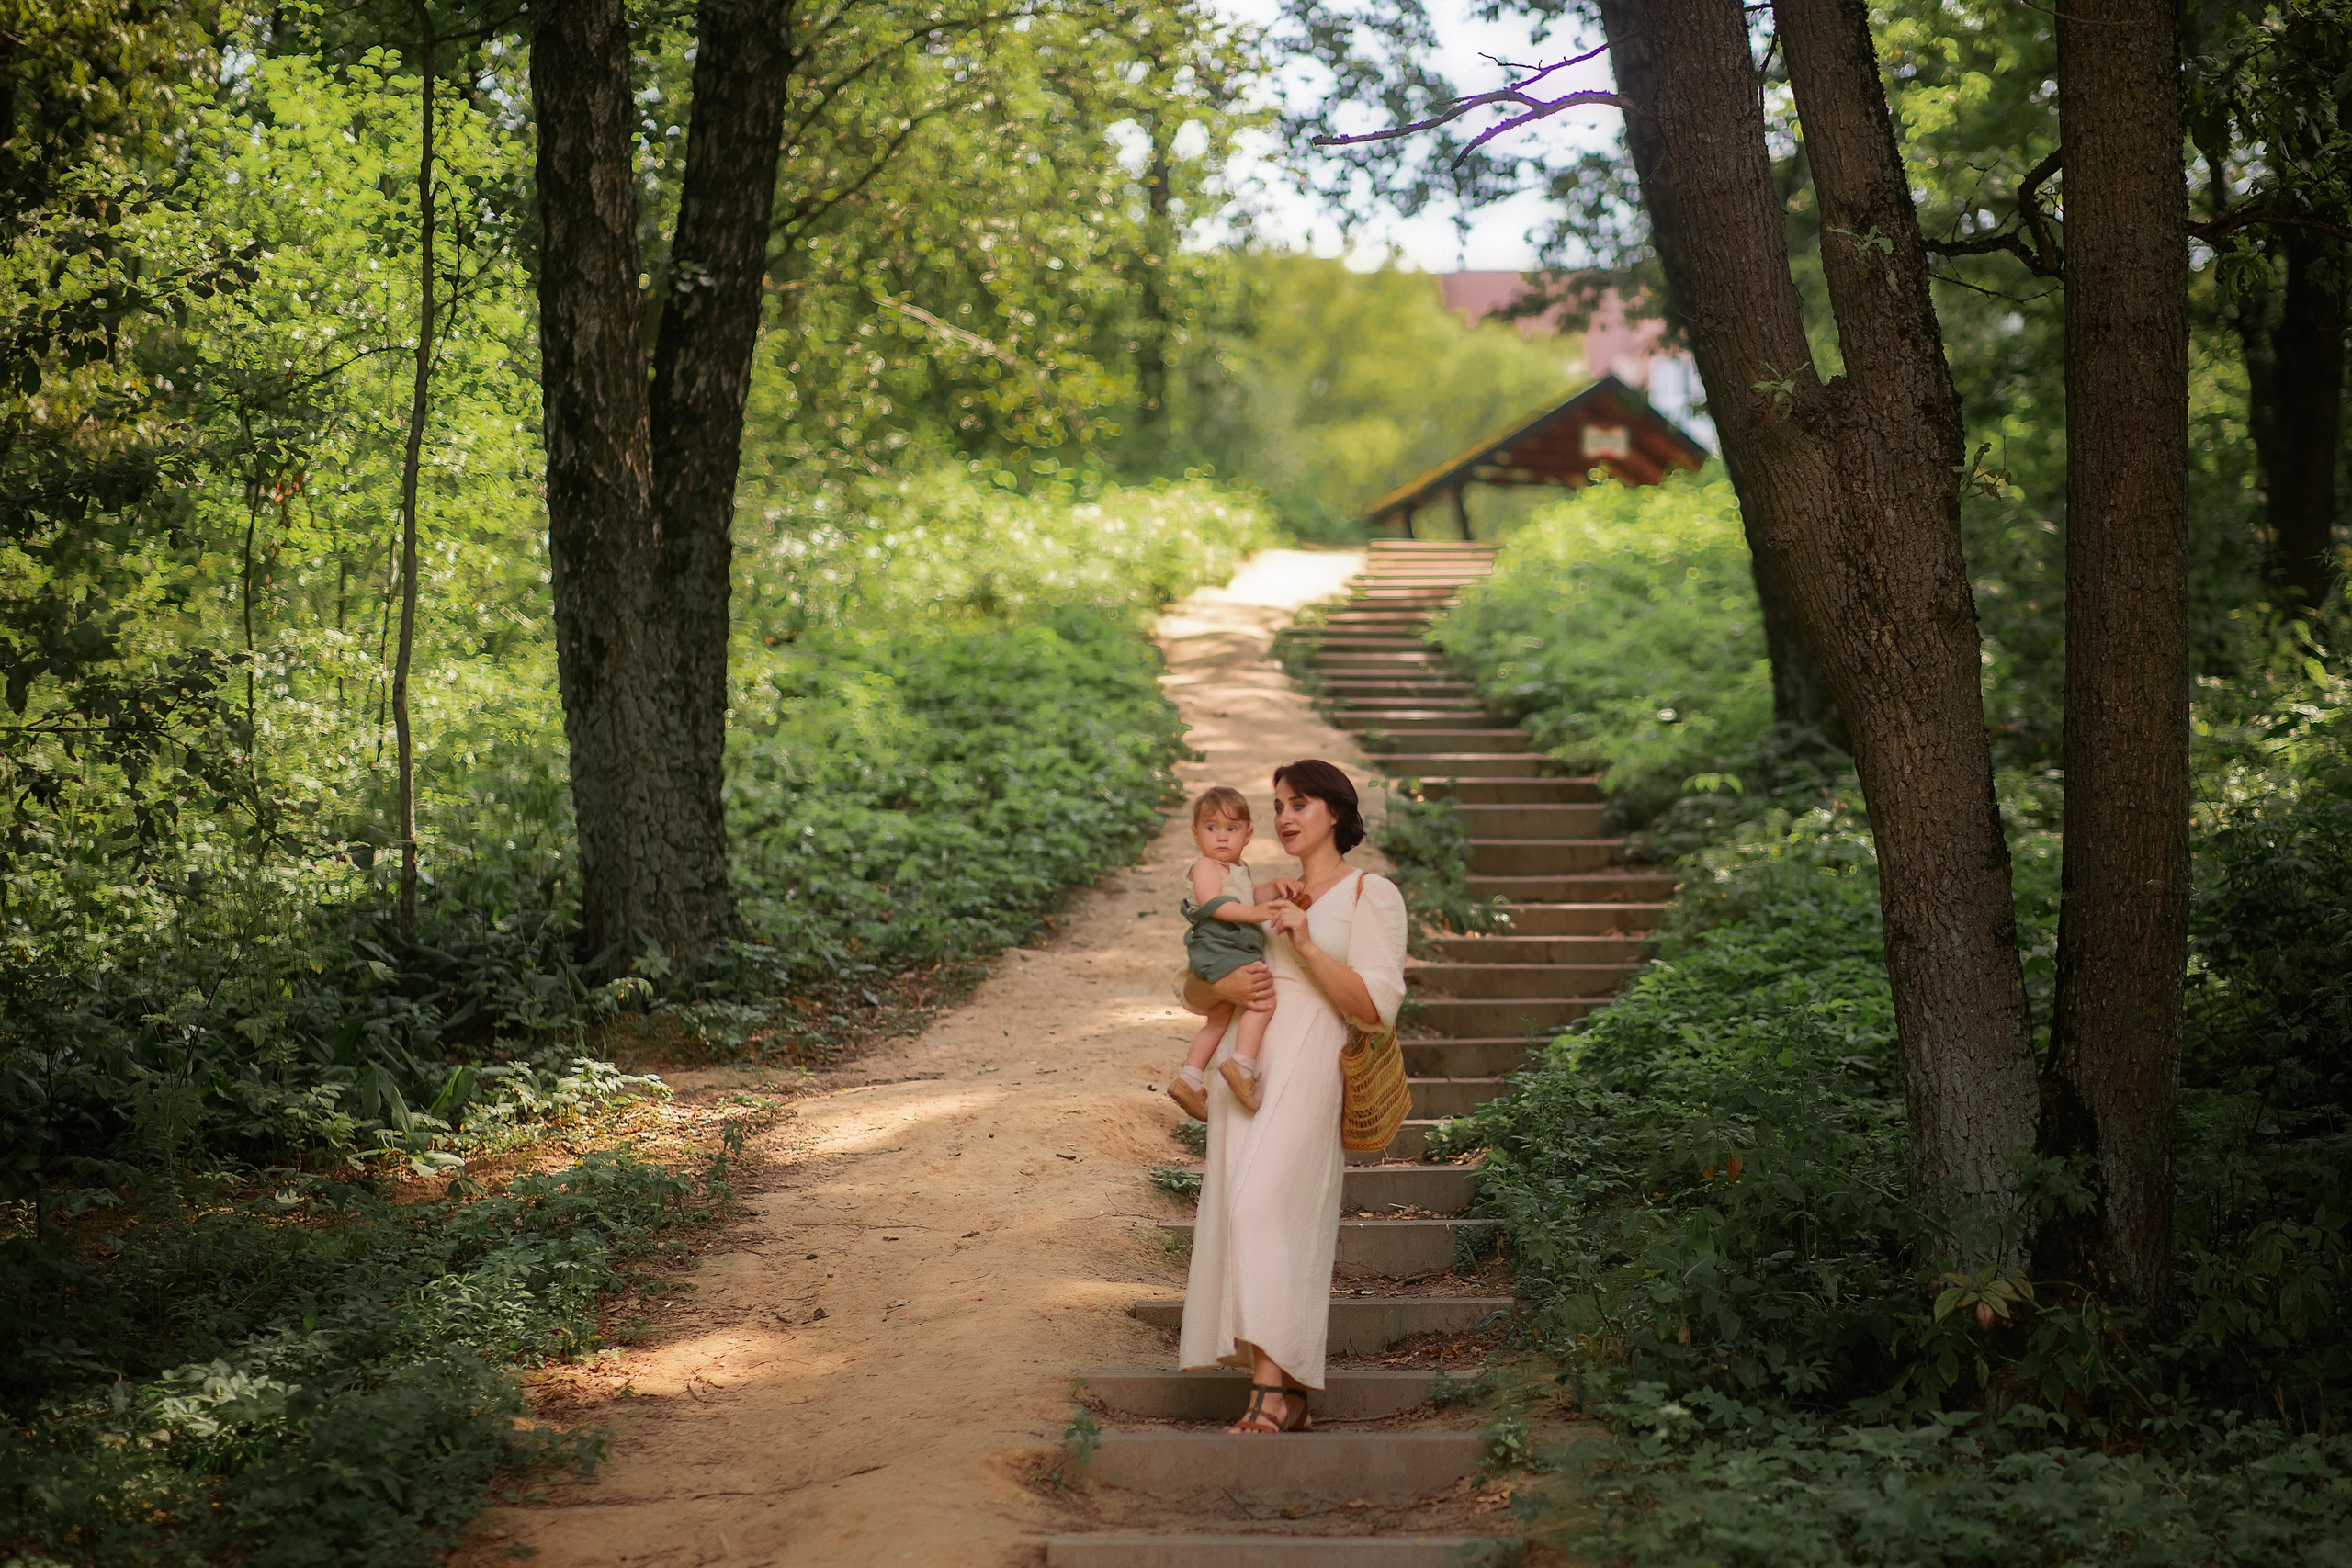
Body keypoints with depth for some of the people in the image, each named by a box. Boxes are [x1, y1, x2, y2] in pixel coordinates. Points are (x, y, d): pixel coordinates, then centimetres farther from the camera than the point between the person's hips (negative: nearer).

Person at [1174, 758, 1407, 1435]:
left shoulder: (1370, 895, 5)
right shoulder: (1263, 897, 22)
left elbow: (1375, 1005, -5)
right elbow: (1192, 993, 23)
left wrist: (1305, 945, -12)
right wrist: (1223, 987, 0)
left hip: (1310, 1074, -6)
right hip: (1244, 1069, 6)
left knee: (1265, 1207, -22)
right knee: (1237, 1214, -1)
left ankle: (1273, 1390, -24)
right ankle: (1285, 1400, 3)